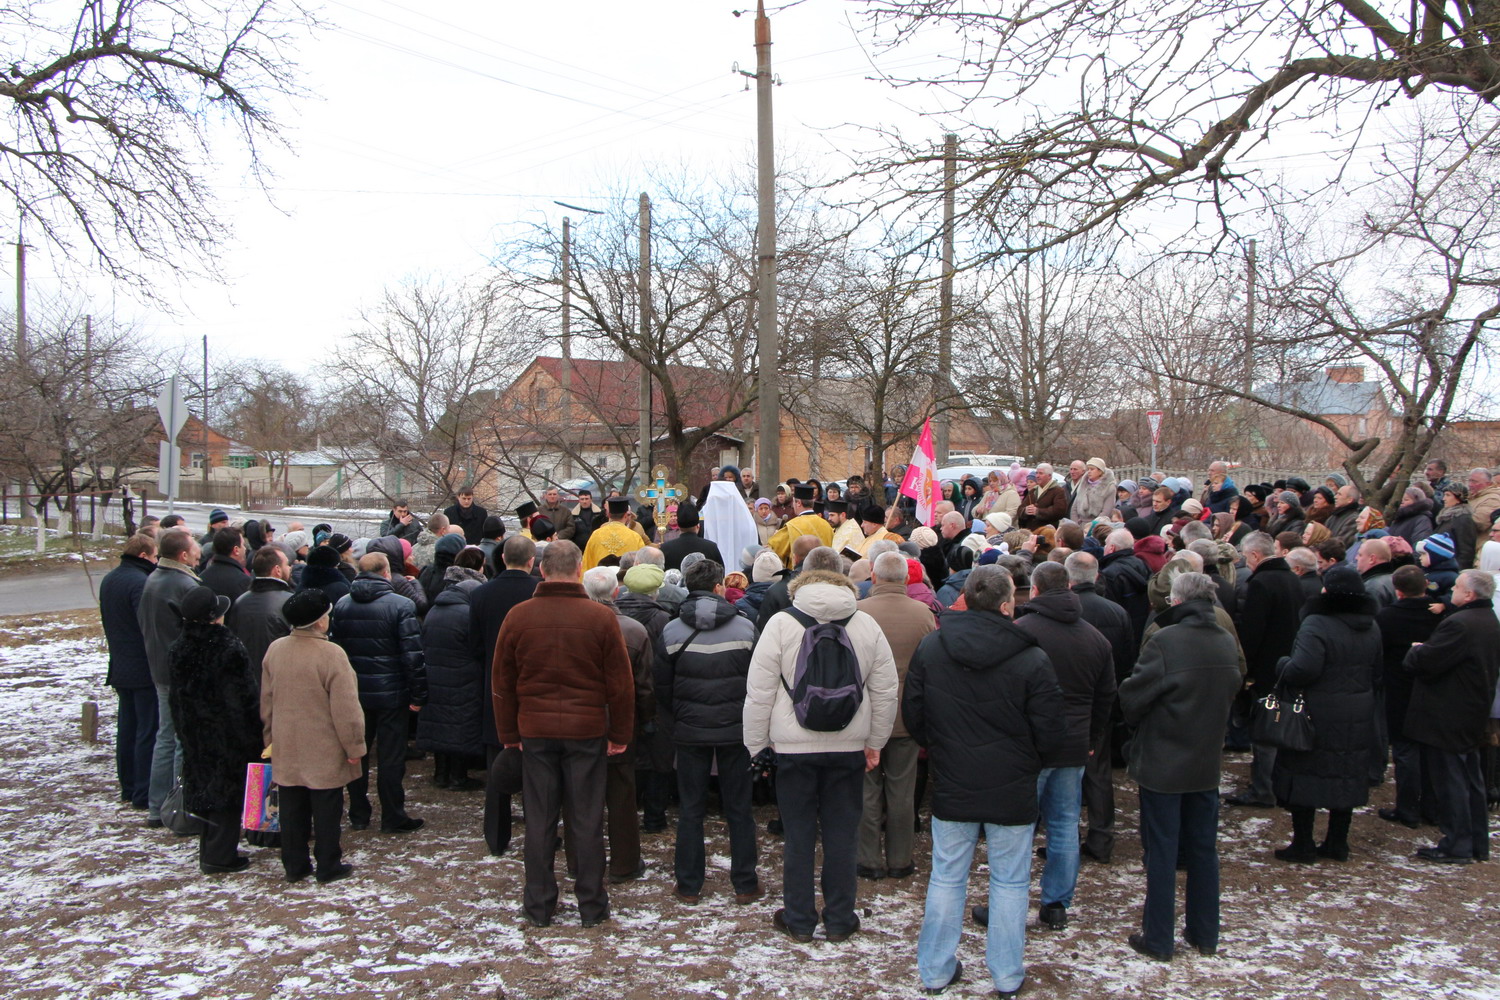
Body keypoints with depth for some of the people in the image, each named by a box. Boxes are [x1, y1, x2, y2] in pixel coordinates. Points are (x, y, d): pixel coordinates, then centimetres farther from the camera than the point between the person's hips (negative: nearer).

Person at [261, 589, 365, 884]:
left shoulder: (275, 650, 0)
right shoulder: (331, 654, -20)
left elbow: (266, 699, 11)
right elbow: (346, 707, -18)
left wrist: (270, 736, 23)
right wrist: (354, 746, -8)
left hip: (286, 749, 6)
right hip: (324, 751, -5)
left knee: (292, 809, 14)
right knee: (326, 810, 6)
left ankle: (294, 865, 23)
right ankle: (328, 866, 15)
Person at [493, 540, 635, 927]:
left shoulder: (518, 616, -3)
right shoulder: (601, 617, -8)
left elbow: (502, 681, 4)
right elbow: (620, 683, -3)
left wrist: (509, 733, 13)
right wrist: (620, 734, 7)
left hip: (535, 731, 1)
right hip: (587, 730, -1)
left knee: (539, 820, 10)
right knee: (587, 820, 8)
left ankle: (538, 905, 19)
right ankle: (592, 906, 17)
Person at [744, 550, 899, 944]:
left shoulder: (781, 624, -8)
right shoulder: (866, 625, -2)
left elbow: (759, 694, -7)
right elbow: (885, 692, 5)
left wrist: (756, 745, 4)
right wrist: (875, 742, 16)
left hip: (794, 748, -2)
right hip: (848, 748, 2)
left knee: (798, 836, 9)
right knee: (842, 835, 12)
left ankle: (798, 920, 18)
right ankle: (840, 920, 20)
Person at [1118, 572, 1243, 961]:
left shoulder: (1165, 641, -21)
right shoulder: (1229, 644, -2)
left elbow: (1132, 697, -16)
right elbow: (1231, 692, 9)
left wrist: (1138, 722, 6)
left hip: (1162, 764, -5)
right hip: (1207, 763, 5)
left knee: (1162, 852, 4)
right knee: (1204, 849, 16)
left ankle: (1158, 940, 12)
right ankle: (1205, 936, 27)